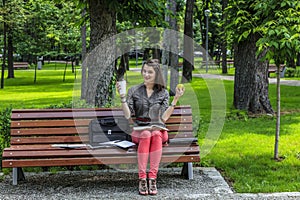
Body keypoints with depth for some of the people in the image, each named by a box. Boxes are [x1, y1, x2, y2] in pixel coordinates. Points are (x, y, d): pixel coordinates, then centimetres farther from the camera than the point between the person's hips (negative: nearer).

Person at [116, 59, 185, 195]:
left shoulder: (163, 93, 9)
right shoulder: (134, 90, 8)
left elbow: (164, 118, -1)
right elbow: (128, 115, 0)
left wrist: (176, 99, -7)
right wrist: (122, 96, -9)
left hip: (158, 129, 0)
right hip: (139, 130, 0)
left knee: (156, 134, -35)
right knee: (146, 134, -35)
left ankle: (152, 177, -36)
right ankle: (142, 178, -37)